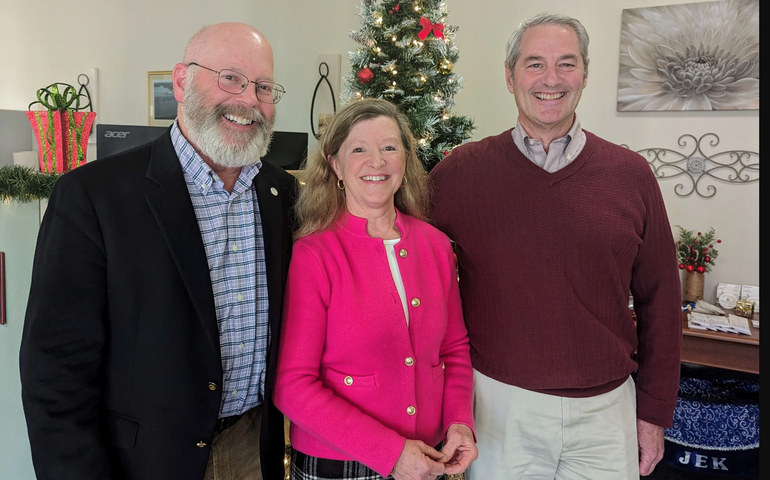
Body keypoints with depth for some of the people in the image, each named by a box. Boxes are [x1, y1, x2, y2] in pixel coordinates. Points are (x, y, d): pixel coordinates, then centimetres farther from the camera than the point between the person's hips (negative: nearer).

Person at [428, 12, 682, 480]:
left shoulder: (630, 174, -2)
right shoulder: (462, 169, -6)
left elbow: (660, 303, 4)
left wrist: (655, 411, 6)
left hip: (605, 407, 1)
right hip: (500, 405, -1)